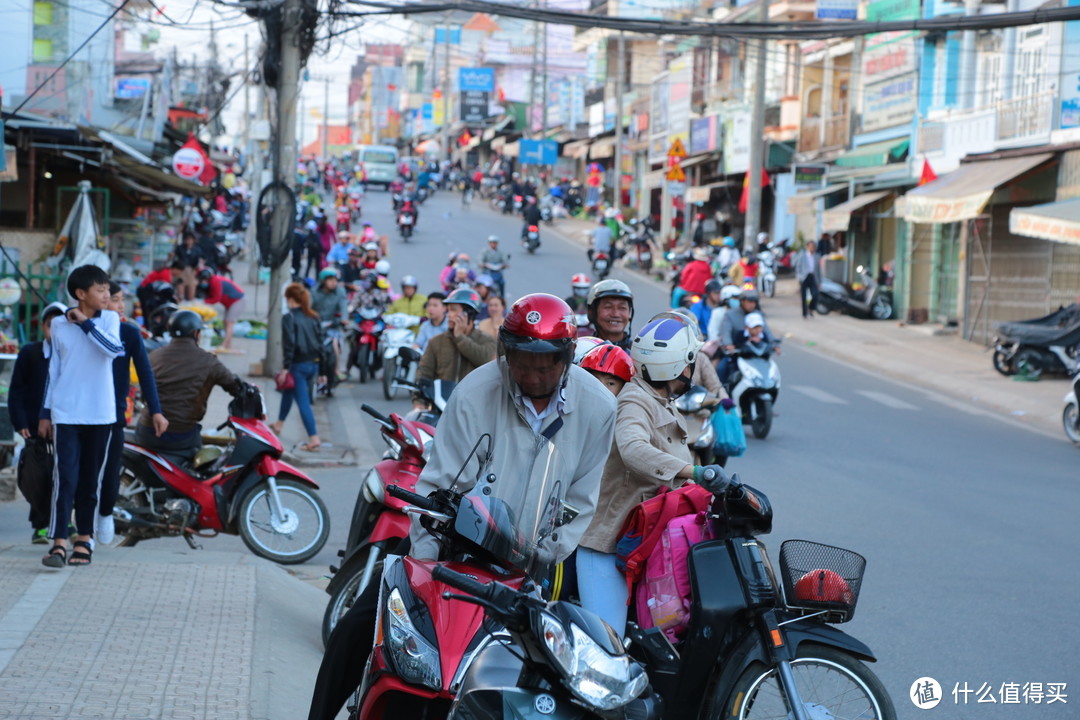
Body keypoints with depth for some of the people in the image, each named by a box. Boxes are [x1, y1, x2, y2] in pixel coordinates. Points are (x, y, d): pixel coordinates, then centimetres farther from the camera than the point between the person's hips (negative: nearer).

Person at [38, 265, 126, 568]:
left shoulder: (109, 319, 4)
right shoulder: (59, 324, 5)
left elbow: (113, 349, -16)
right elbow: (53, 370, 10)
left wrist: (85, 322, -12)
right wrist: (45, 413, 10)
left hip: (100, 414, 1)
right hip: (65, 414, -1)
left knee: (90, 480, 7)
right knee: (65, 477, -10)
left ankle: (84, 538, 17)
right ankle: (59, 543, -14)